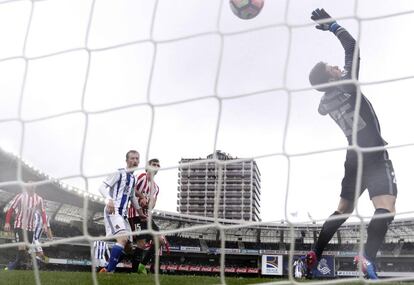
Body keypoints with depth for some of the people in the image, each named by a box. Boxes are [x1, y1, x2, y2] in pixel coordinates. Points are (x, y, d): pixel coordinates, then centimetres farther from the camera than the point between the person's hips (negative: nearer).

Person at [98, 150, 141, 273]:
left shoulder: (133, 178, 20)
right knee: (123, 238, -26)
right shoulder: (119, 173, -4)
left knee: (127, 244, 6)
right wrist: (109, 199, -31)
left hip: (122, 214, 9)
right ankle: (109, 271, -25)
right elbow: (102, 187, -13)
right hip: (113, 211, -9)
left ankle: (106, 269, 16)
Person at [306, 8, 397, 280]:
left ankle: (314, 256, 14)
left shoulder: (326, 102, 8)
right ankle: (368, 257, -44)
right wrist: (331, 24, 4)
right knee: (386, 209, -21)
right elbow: (353, 48, -4)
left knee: (343, 210, 18)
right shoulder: (347, 87, -10)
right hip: (375, 157, -8)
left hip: (355, 158, 8)